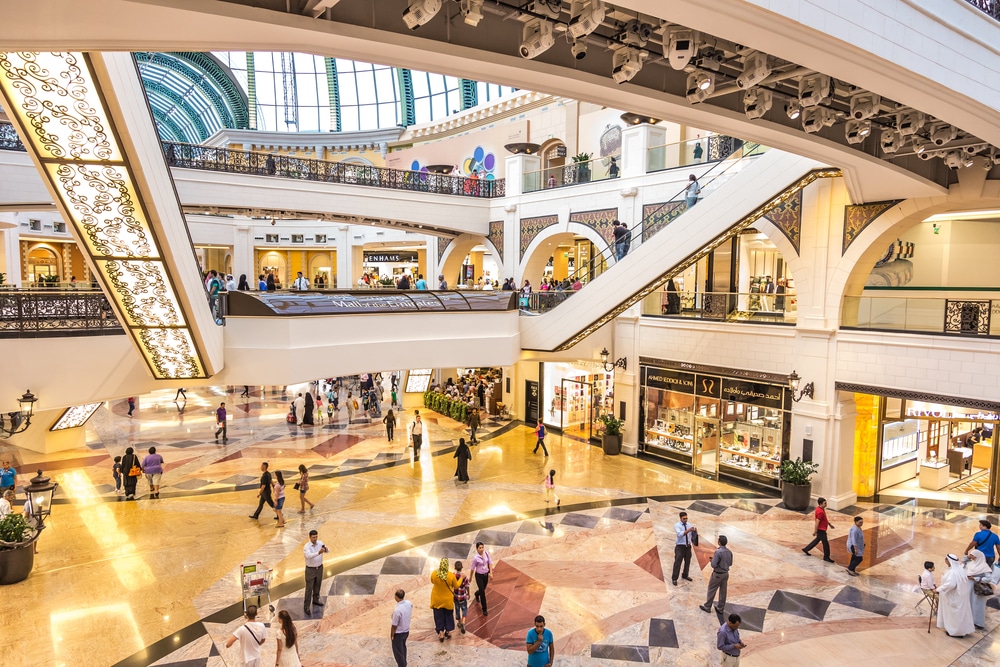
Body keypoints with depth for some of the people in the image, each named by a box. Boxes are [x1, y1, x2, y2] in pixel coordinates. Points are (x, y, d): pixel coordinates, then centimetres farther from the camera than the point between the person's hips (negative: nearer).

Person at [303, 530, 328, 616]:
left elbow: (328, 551, -11)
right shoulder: (306, 547, -21)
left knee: (317, 586, 20)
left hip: (319, 568, 5)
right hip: (310, 569, -5)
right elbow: (309, 555, -39)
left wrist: (325, 549, -36)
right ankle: (306, 607, 6)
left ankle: (315, 601, 40)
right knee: (309, 588, -1)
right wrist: (319, 552, -54)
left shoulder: (320, 543, -5)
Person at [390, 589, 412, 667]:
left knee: (398, 652, 15)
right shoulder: (409, 603, -15)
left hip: (398, 633, -7)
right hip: (406, 630, 7)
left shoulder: (397, 610, -35)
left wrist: (392, 635, -7)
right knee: (403, 648, 30)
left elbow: (394, 625, -23)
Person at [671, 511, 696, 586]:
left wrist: (695, 531, -18)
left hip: (688, 546, 5)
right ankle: (674, 578, 2)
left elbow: (694, 535, 4)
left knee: (687, 562, 17)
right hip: (680, 546, -5)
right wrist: (688, 530, -39)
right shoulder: (677, 525, -10)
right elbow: (680, 534, -27)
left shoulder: (689, 525, 6)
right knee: (677, 562, -6)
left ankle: (685, 575, 37)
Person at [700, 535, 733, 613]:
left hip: (718, 574, -7)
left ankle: (707, 607, 19)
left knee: (711, 590, 8)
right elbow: (730, 563, 10)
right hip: (726, 574, 7)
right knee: (723, 591, 15)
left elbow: (713, 565, -25)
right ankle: (720, 608, 26)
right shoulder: (729, 552, -3)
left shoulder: (718, 552, -26)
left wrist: (713, 559, -6)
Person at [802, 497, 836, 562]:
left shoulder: (821, 509, 4)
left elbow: (825, 518, 20)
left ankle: (806, 549, 31)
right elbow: (817, 522, -25)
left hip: (822, 529, 10)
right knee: (825, 543, 2)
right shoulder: (820, 512, -28)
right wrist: (815, 531, -22)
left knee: (817, 540, 23)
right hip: (821, 530, -10)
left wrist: (830, 524, 24)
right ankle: (826, 557, 16)